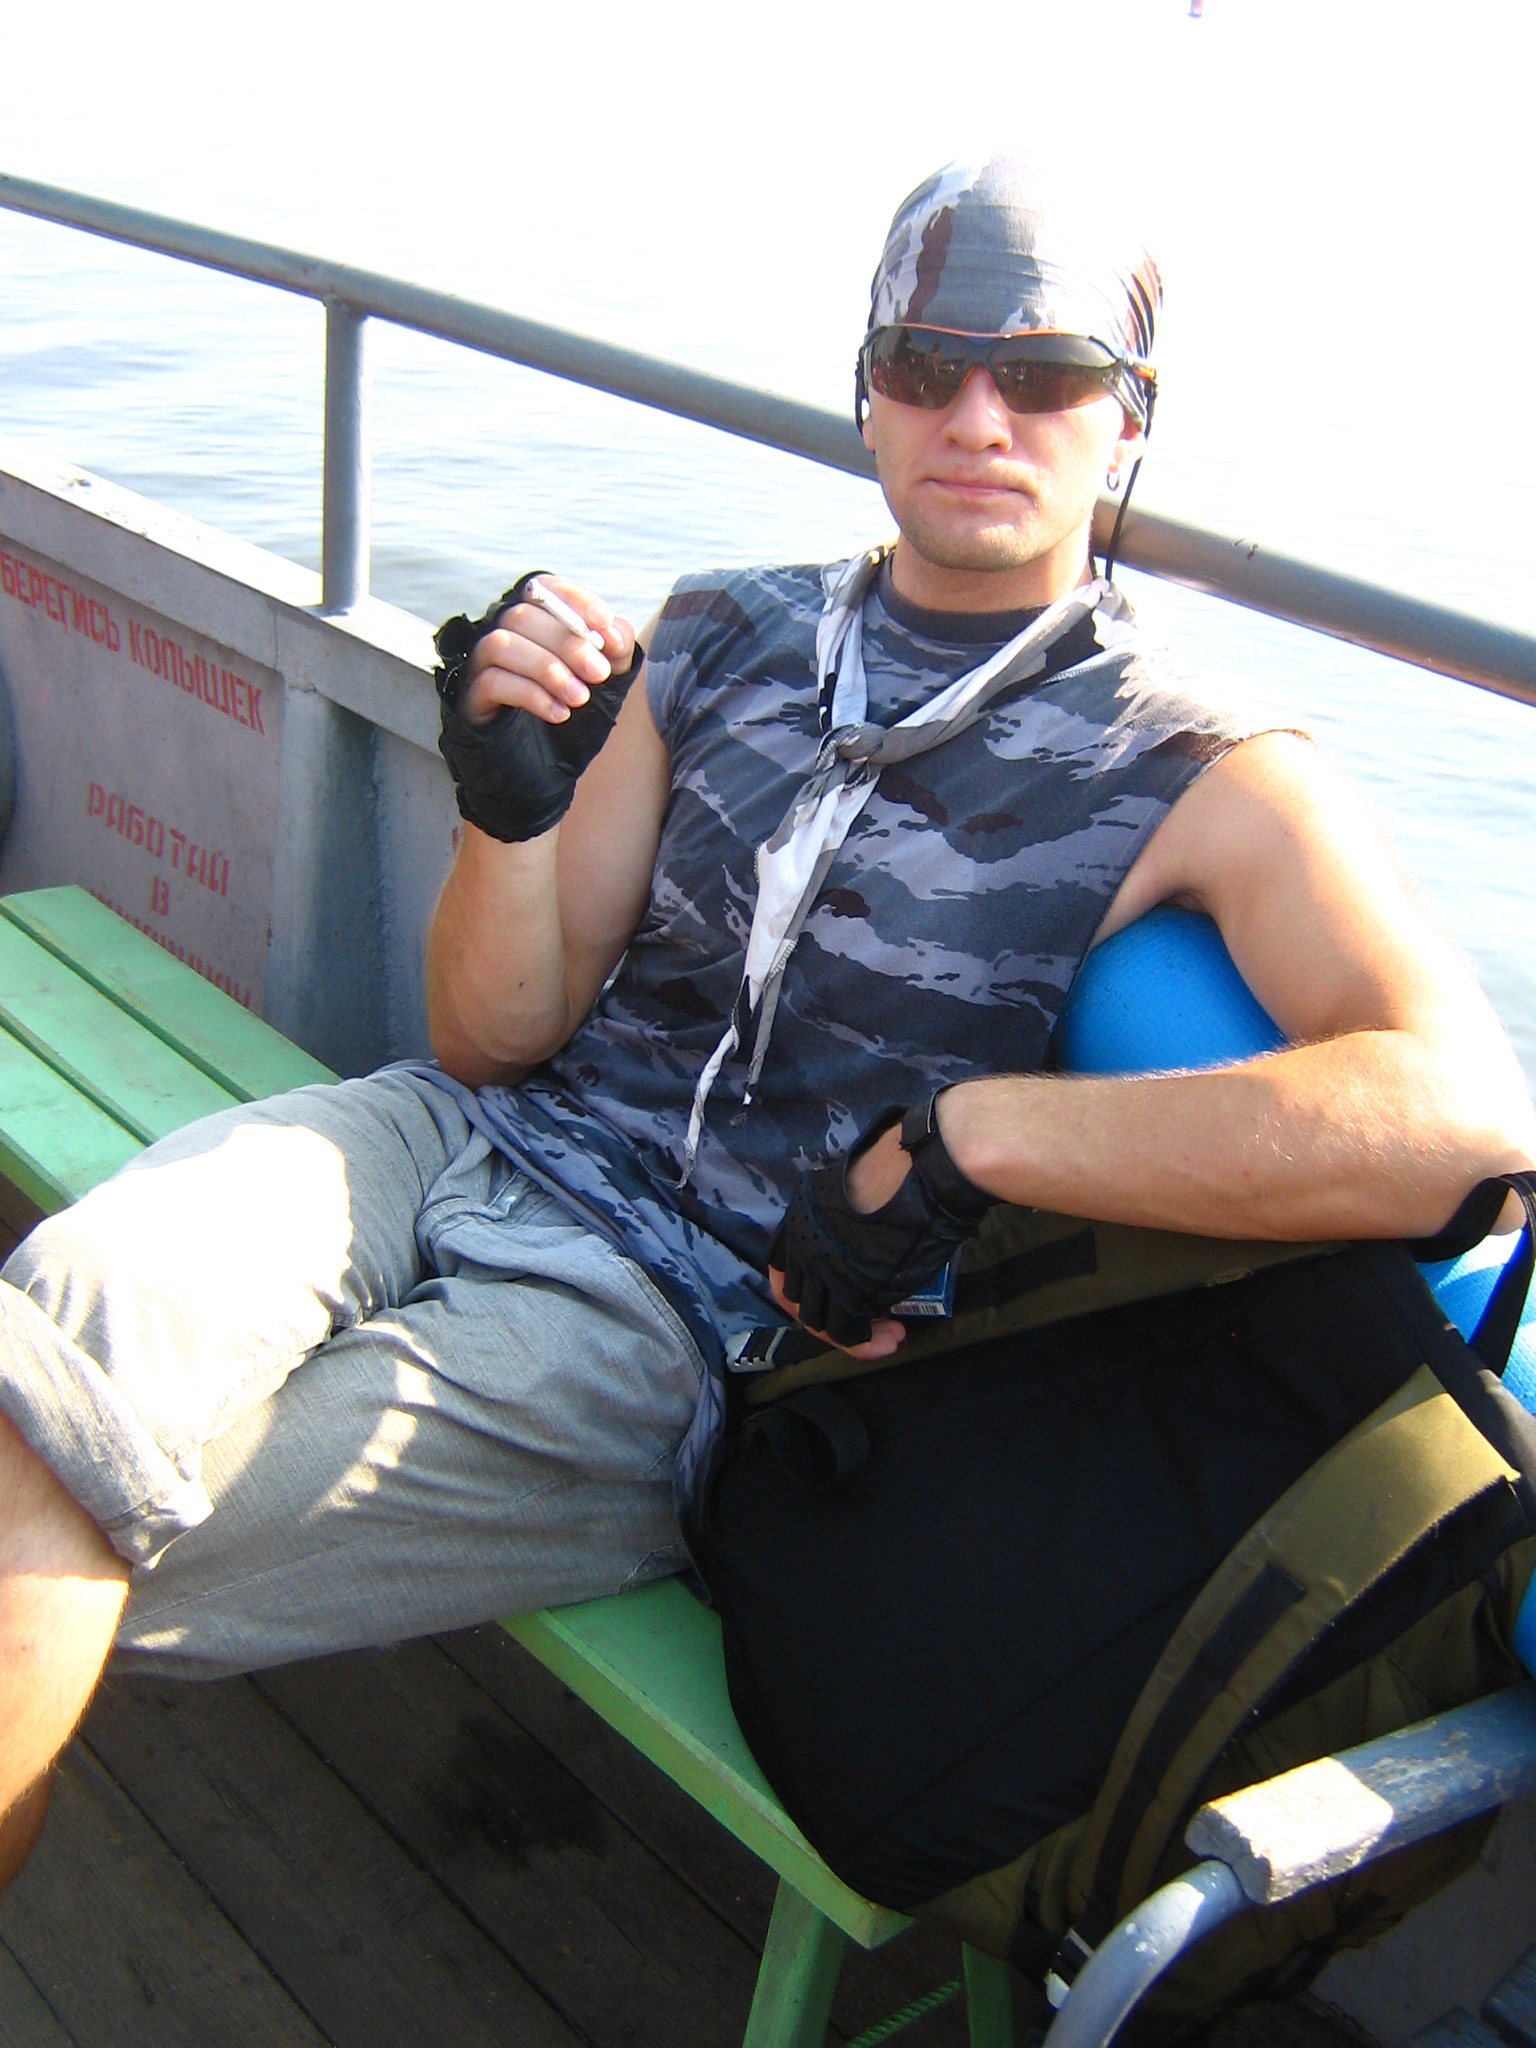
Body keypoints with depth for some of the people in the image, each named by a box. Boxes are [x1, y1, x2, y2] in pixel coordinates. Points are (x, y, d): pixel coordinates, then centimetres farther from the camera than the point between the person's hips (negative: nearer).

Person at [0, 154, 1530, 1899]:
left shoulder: (1201, 778, -4)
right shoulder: (723, 639, 10)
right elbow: (491, 1038, 10)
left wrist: (959, 1132, -24)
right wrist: (513, 814, -12)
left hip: (676, 1325, -4)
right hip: (465, 1145, 5)